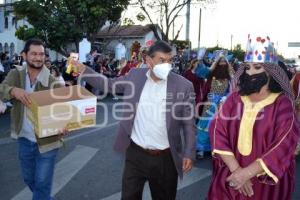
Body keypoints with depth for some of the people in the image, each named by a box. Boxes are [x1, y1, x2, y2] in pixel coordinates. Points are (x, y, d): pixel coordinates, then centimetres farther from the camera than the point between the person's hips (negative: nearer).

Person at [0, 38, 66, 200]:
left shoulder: (53, 82, -12)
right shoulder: (15, 75, -3)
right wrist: (14, 90, -41)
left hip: (46, 141, -4)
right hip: (24, 140, 4)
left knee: (42, 185, 5)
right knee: (29, 179, 25)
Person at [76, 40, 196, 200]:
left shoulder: (183, 85, -9)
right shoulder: (135, 75, -3)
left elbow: (188, 123, -4)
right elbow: (109, 85, 10)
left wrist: (189, 153, -7)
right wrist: (83, 70, 2)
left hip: (166, 158, -1)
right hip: (135, 153, 1)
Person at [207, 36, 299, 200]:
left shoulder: (282, 104, -9)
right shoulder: (234, 98, -1)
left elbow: (284, 146, -17)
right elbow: (218, 132, -9)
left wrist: (246, 173, -21)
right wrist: (236, 169, -19)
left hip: (267, 182, -2)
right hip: (229, 178, 2)